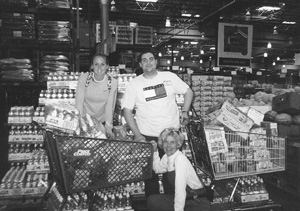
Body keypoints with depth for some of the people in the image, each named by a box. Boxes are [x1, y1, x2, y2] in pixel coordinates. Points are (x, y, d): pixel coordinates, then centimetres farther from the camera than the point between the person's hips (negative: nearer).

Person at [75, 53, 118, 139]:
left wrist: (108, 127, -20)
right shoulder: (84, 78, -11)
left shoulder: (112, 82, -10)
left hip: (102, 122, 1)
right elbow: (79, 103, -12)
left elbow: (110, 106, -11)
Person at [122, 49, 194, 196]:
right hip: (147, 136, -1)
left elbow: (188, 92, 11)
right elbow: (127, 110, -2)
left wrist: (185, 111, -4)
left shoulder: (169, 77, 0)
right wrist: (137, 134, -10)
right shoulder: (134, 84, -2)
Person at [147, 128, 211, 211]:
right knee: (151, 200, -6)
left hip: (198, 203, -7)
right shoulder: (167, 156, 1)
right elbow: (157, 168, 21)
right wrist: (154, 151, 9)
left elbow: (180, 190, -26)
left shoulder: (180, 159, -23)